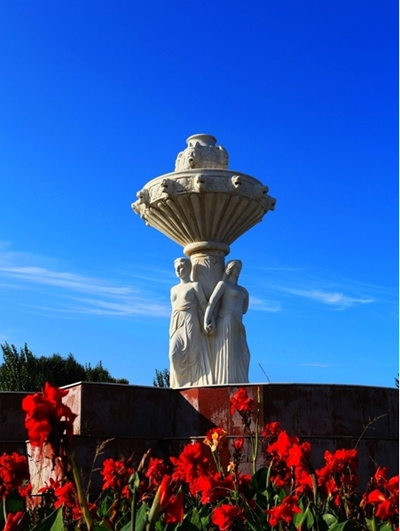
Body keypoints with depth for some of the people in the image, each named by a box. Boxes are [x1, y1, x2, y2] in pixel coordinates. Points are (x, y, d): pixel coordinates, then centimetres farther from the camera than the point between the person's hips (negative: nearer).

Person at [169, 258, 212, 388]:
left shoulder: (195, 285, 4)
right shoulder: (174, 289, 22)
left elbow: (203, 306, -3)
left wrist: (204, 326, -12)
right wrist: (171, 331, 15)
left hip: (190, 323, -5)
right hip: (177, 325, 5)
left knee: (192, 353, -13)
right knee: (175, 354, -8)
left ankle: (194, 383, -13)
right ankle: (182, 385, -7)